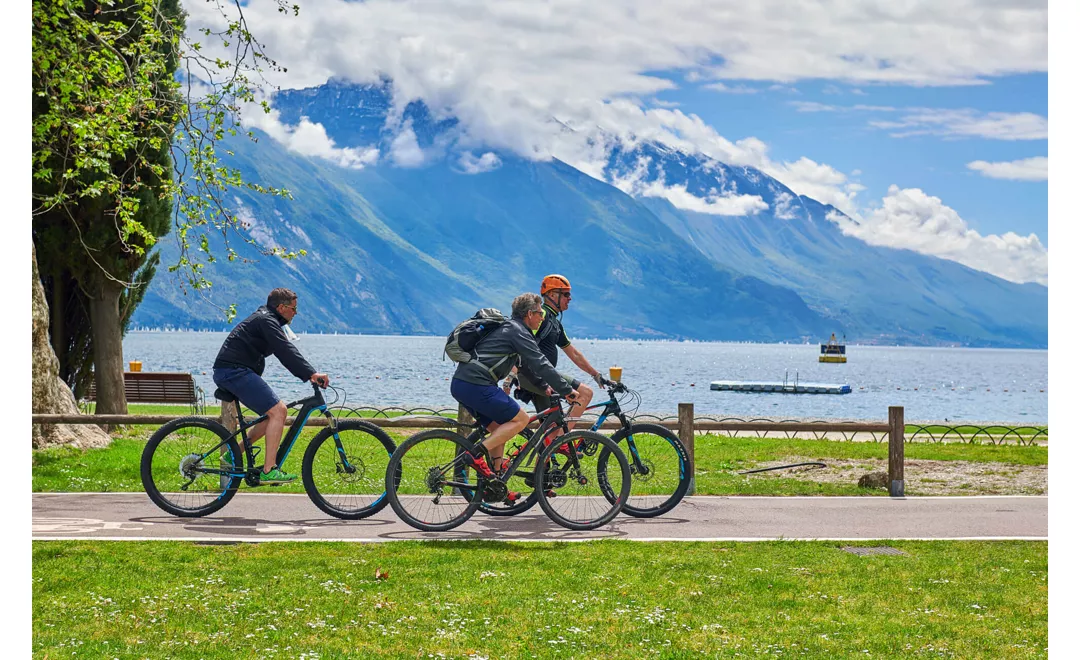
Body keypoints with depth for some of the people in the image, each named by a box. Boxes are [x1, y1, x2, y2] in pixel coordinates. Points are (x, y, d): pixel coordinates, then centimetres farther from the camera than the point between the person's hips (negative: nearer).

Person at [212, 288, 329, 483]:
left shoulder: (266, 319, 23)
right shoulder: (266, 321, -10)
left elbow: (285, 352, 22)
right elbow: (286, 351, -23)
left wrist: (309, 375, 13)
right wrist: (312, 374, -29)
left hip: (233, 372, 11)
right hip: (234, 371, -11)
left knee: (278, 412, 11)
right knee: (277, 410, -16)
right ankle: (269, 471, -19)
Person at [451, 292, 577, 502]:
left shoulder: (508, 328, 25)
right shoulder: (518, 332, -6)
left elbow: (529, 364, 34)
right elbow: (540, 364, -10)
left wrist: (543, 387, 31)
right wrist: (566, 390, -4)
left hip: (460, 383, 10)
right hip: (476, 385, -10)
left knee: (499, 429, 17)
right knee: (520, 419, -3)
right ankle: (476, 455, -11)